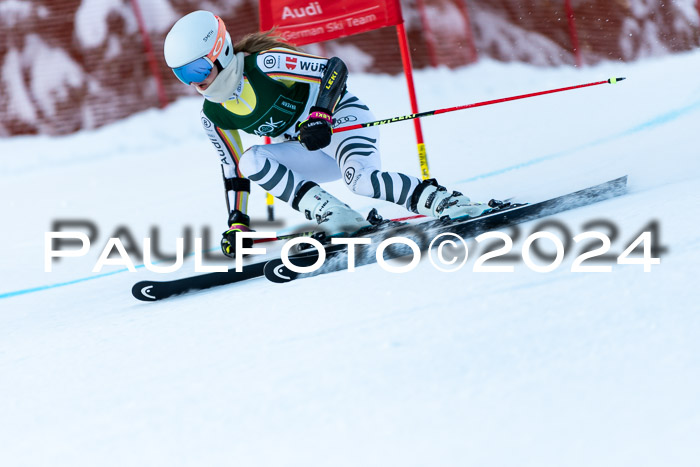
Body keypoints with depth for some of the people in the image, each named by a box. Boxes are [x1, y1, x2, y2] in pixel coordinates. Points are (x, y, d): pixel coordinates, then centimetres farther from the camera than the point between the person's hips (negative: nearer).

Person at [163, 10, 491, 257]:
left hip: (342, 119, -7)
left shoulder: (264, 65, -22)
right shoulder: (213, 116, -1)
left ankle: (447, 203, -29)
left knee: (362, 180, -36)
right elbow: (232, 170, 10)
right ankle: (338, 218, -26)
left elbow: (334, 68, -25)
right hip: (305, 152, 7)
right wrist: (237, 222, 3)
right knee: (250, 161, -20)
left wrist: (320, 117, -38)